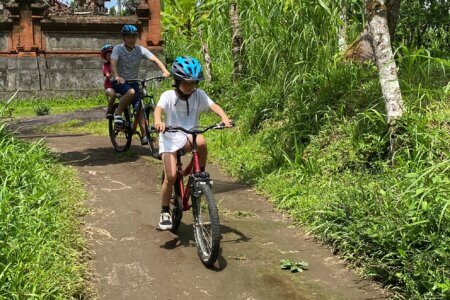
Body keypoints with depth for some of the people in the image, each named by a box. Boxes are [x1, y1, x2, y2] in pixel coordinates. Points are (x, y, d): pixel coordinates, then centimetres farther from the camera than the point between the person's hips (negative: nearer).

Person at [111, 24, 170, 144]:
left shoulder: (140, 50, -6)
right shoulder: (118, 49, -10)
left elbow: (155, 59, -18)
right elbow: (113, 62, -26)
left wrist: (165, 71, -36)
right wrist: (116, 76, -47)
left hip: (133, 82, 3)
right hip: (120, 82, -3)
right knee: (131, 92, -35)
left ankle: (144, 135, -5)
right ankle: (118, 113, -13)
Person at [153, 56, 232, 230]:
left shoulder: (199, 95, -4)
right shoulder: (168, 96, -11)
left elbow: (213, 106, -18)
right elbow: (158, 109, -28)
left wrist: (224, 117, -39)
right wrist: (158, 121, -51)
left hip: (189, 137, 2)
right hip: (170, 138, -2)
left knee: (201, 141, -34)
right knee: (171, 176, -15)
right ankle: (164, 212, 5)